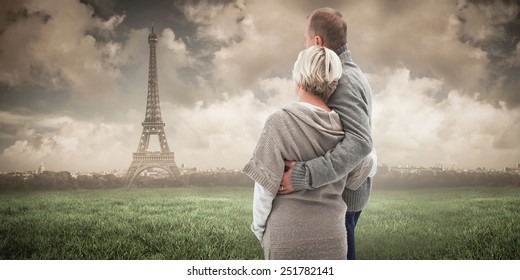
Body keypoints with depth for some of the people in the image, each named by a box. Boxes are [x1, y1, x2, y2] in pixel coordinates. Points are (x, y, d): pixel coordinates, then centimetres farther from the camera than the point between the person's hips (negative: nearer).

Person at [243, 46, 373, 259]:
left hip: (288, 233, -4)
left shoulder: (280, 121, -12)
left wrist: (259, 227, 3)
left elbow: (265, 184, -11)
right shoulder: (341, 126, 1)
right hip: (332, 233, 4)